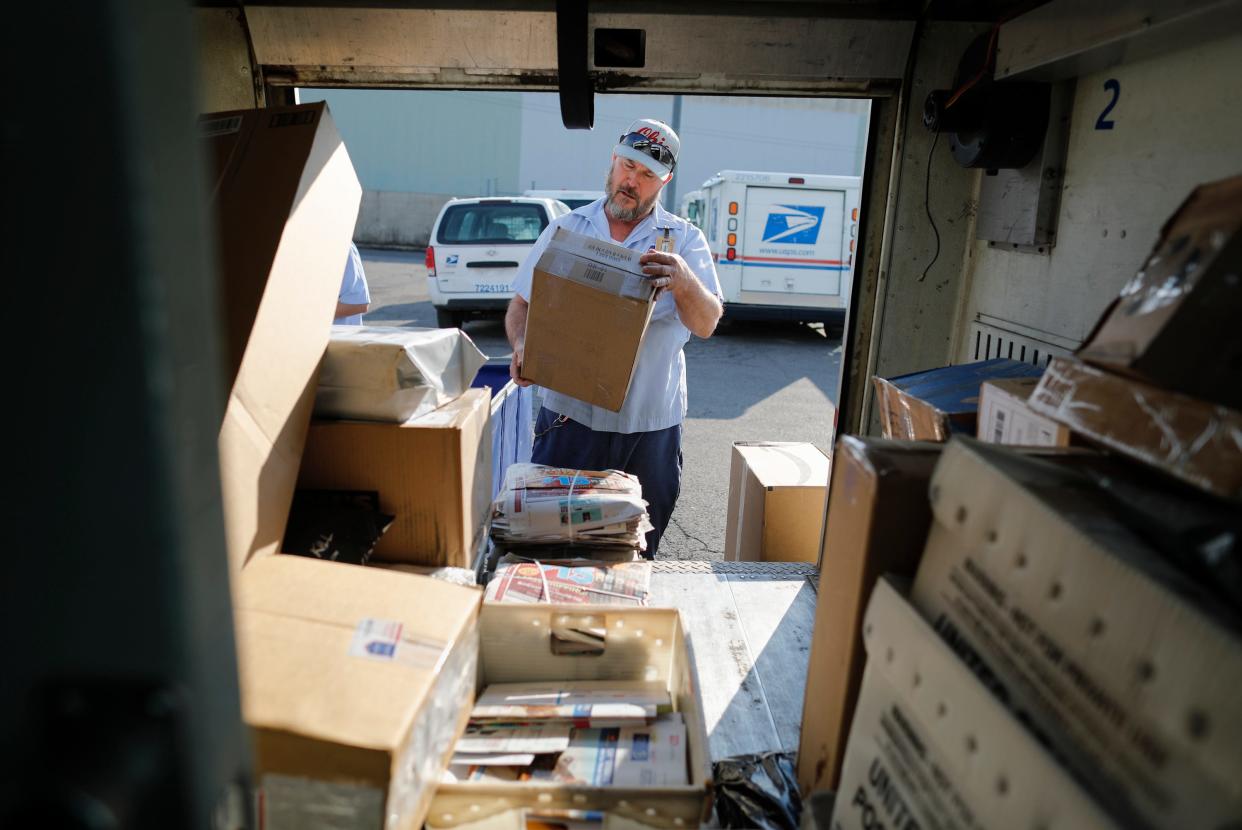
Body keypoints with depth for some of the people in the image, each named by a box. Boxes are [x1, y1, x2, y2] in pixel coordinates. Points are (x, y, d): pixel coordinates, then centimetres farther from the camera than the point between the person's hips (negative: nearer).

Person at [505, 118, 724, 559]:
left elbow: (706, 324, -9)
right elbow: (521, 304, 7)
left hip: (650, 425, 0)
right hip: (569, 416, 1)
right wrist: (522, 346, -15)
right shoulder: (565, 229, 6)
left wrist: (684, 282, -30)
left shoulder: (685, 240, 1)